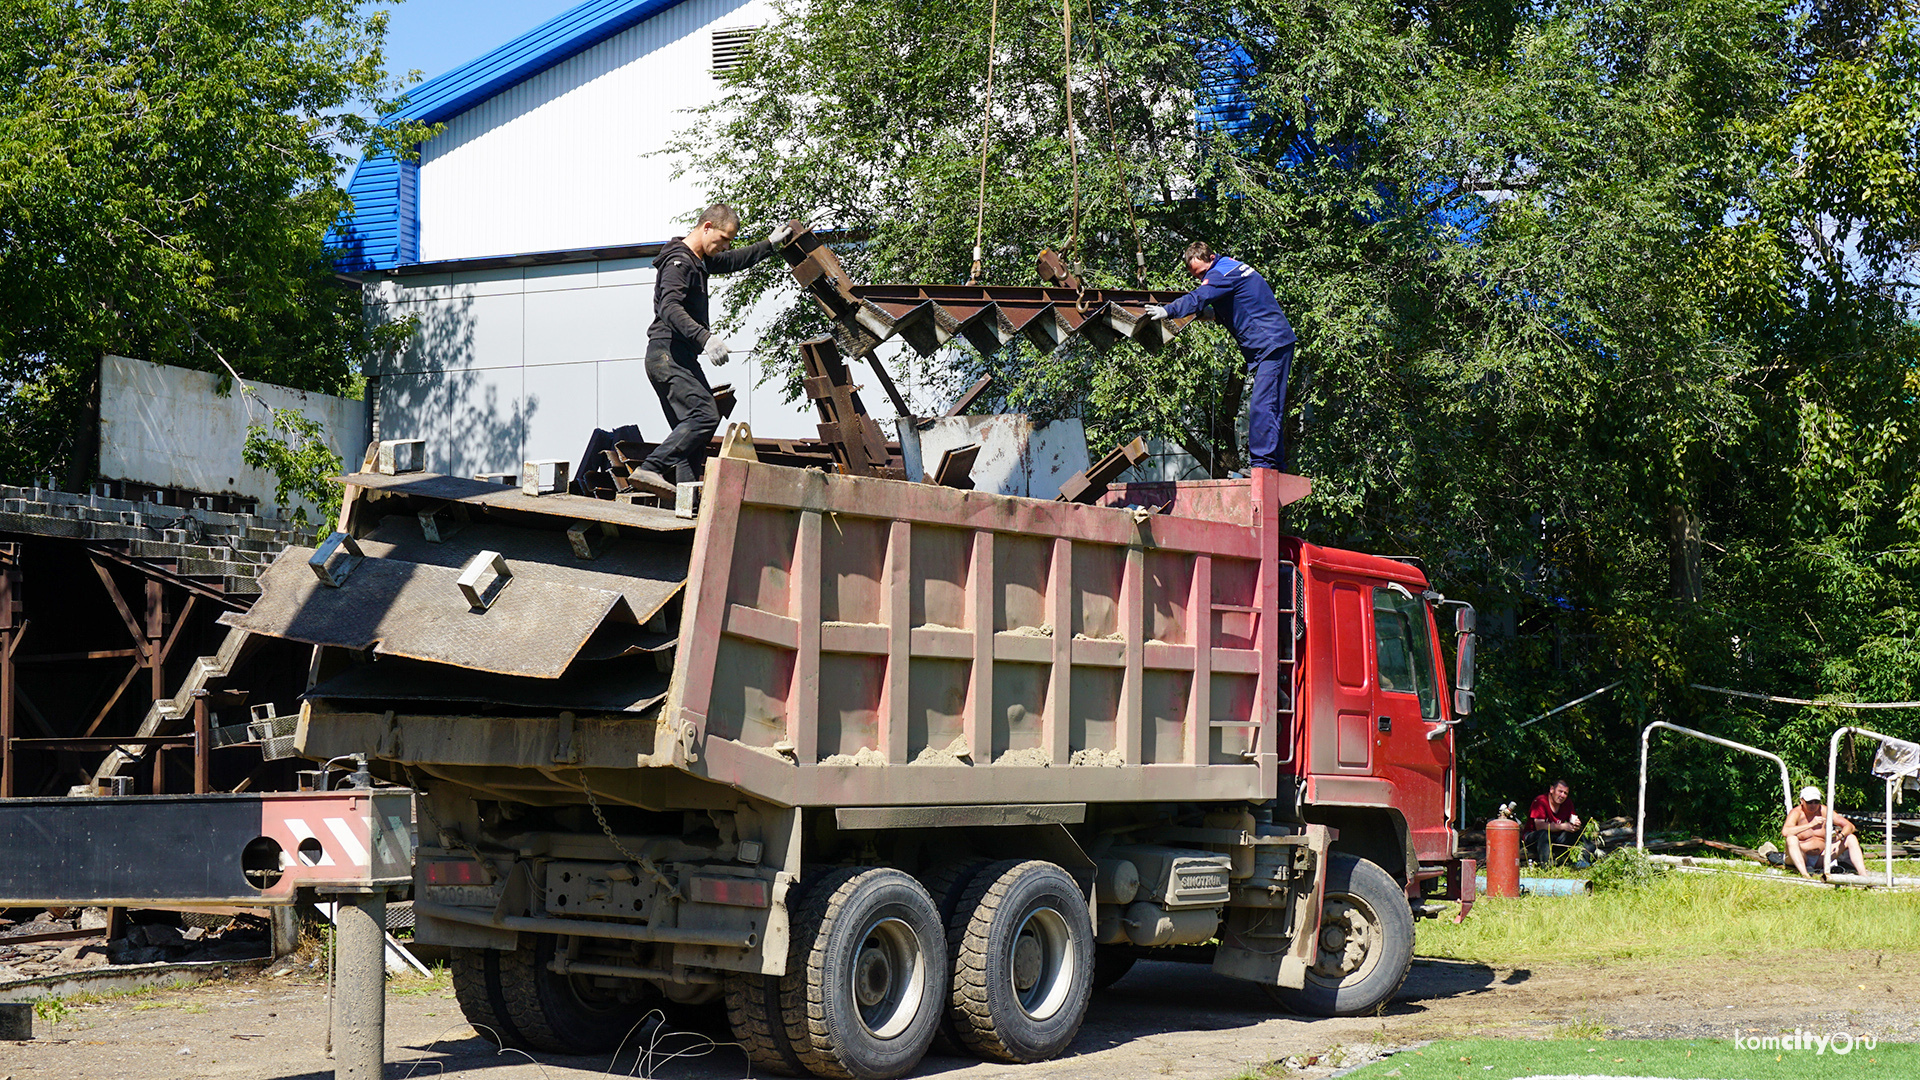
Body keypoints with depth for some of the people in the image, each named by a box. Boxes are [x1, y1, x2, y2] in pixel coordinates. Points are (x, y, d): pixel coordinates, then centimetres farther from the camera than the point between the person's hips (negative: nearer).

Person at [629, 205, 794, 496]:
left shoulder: (699, 261, 21)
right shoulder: (678, 262, -11)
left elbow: (733, 262, 41)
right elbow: (669, 308, -26)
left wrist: (770, 244, 37)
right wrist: (705, 337, -38)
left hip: (667, 359, 11)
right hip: (669, 354, -11)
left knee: (689, 429, 4)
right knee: (705, 415, -22)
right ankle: (652, 468, -27)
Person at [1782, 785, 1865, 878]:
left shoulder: (1824, 811, 1)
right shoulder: (1796, 813, -12)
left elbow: (1849, 826, -1)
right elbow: (1785, 832, -33)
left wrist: (1841, 836, -25)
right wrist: (1811, 824, -36)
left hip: (1821, 859, 5)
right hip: (1801, 859, -5)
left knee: (1851, 838, -5)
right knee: (1791, 839, -35)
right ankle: (1804, 874, -51)